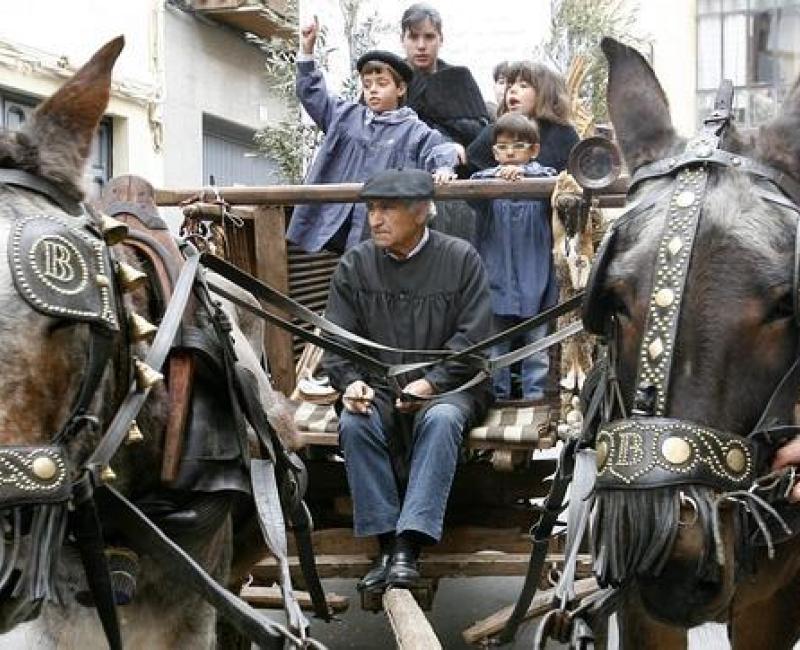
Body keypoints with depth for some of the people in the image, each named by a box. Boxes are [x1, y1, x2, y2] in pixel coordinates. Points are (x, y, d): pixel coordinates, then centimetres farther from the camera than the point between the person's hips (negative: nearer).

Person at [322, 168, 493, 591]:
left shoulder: (461, 259, -1)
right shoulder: (354, 265, 6)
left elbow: (472, 337, -5)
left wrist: (432, 382, -19)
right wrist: (351, 381, -15)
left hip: (445, 385, -2)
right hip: (377, 387, 2)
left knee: (441, 419, -35)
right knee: (353, 422, -30)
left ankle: (409, 544, -36)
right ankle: (385, 541, -25)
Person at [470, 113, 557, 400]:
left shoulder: (542, 178, 2)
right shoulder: (487, 178, 3)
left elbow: (554, 181, -21)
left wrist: (523, 173, -40)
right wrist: (497, 175, -40)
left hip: (535, 282, -1)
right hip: (496, 282, 1)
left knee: (536, 344, 5)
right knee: (495, 348, 8)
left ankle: (535, 395, 14)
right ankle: (496, 396, 18)